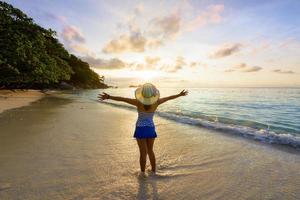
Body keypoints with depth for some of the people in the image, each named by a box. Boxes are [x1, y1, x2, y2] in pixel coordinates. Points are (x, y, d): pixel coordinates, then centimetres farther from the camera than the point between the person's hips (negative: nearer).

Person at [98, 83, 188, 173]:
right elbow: (168, 98, 0)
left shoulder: (139, 102, -19)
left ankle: (143, 173, 23)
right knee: (150, 151, 21)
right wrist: (180, 94, 14)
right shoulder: (156, 102, -13)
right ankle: (154, 171, 34)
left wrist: (108, 97, -21)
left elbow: (122, 99, -22)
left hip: (141, 129, -2)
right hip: (151, 129, 3)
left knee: (143, 152, 10)